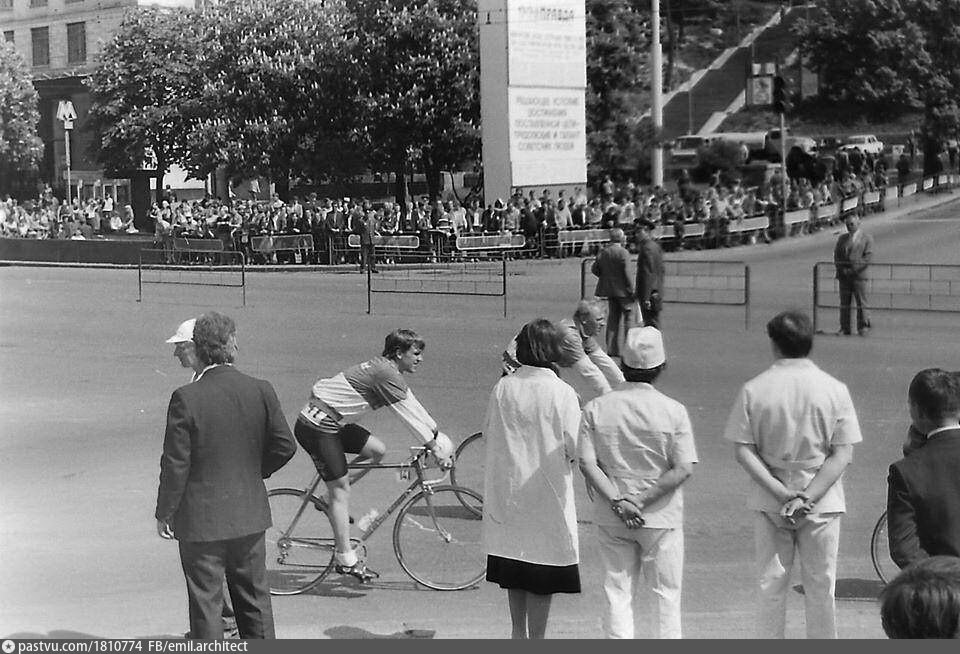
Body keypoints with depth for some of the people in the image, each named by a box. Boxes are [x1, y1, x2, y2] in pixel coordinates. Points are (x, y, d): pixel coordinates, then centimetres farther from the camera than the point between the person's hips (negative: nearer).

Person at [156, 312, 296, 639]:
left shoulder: (186, 398, -16)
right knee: (255, 601, 17)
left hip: (201, 520, -4)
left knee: (206, 604, 6)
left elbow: (175, 464, -13)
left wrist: (165, 513, -1)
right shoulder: (261, 390, -5)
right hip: (250, 516, 4)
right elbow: (284, 446, 1)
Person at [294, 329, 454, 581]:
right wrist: (435, 449, -11)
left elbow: (414, 406, 19)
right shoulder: (386, 374, -17)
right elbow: (409, 415, -16)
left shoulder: (386, 369, 13)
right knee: (341, 490, -6)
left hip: (331, 422, 9)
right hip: (316, 426, -9)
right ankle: (346, 559, -3)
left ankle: (334, 497, 15)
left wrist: (438, 436, 19)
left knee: (377, 450, 8)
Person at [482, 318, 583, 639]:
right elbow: (574, 449, -12)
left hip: (507, 490, 4)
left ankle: (518, 632, 27)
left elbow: (487, 434, 5)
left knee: (514, 575, 17)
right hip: (547, 492, -4)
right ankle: (536, 636, 8)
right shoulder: (562, 393, -14)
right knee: (542, 576, 5)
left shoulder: (502, 387, -3)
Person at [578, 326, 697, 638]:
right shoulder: (673, 410, -8)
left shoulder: (596, 408, -4)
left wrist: (617, 501, -13)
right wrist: (643, 501, -12)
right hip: (662, 519, -1)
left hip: (611, 519, 2)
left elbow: (587, 463, -9)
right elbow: (683, 469, -12)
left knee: (616, 592, 10)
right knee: (665, 594, 10)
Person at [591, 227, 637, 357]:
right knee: (628, 315, 5)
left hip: (609, 289, 6)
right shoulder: (623, 252, -14)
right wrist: (631, 290, -11)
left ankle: (612, 349, 12)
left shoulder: (603, 252, 6)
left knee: (613, 317, 12)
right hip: (622, 289, -6)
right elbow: (627, 273, -17)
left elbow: (594, 269, 8)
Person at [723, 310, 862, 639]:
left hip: (768, 501, 1)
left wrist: (779, 491, -11)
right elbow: (843, 453, -8)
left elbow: (743, 450, -7)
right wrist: (808, 497, -12)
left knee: (770, 584, 9)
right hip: (823, 502, 0)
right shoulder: (834, 389, -5)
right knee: (821, 586, 9)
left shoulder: (753, 389, -5)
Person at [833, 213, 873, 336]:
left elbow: (868, 258, -5)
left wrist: (853, 270, -12)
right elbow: (836, 255, 13)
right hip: (844, 277, 4)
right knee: (844, 303, 3)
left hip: (858, 275, -4)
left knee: (861, 303, -4)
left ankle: (863, 327, 0)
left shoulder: (867, 238, 5)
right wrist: (842, 270, -5)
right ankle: (845, 329, 5)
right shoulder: (842, 238, 18)